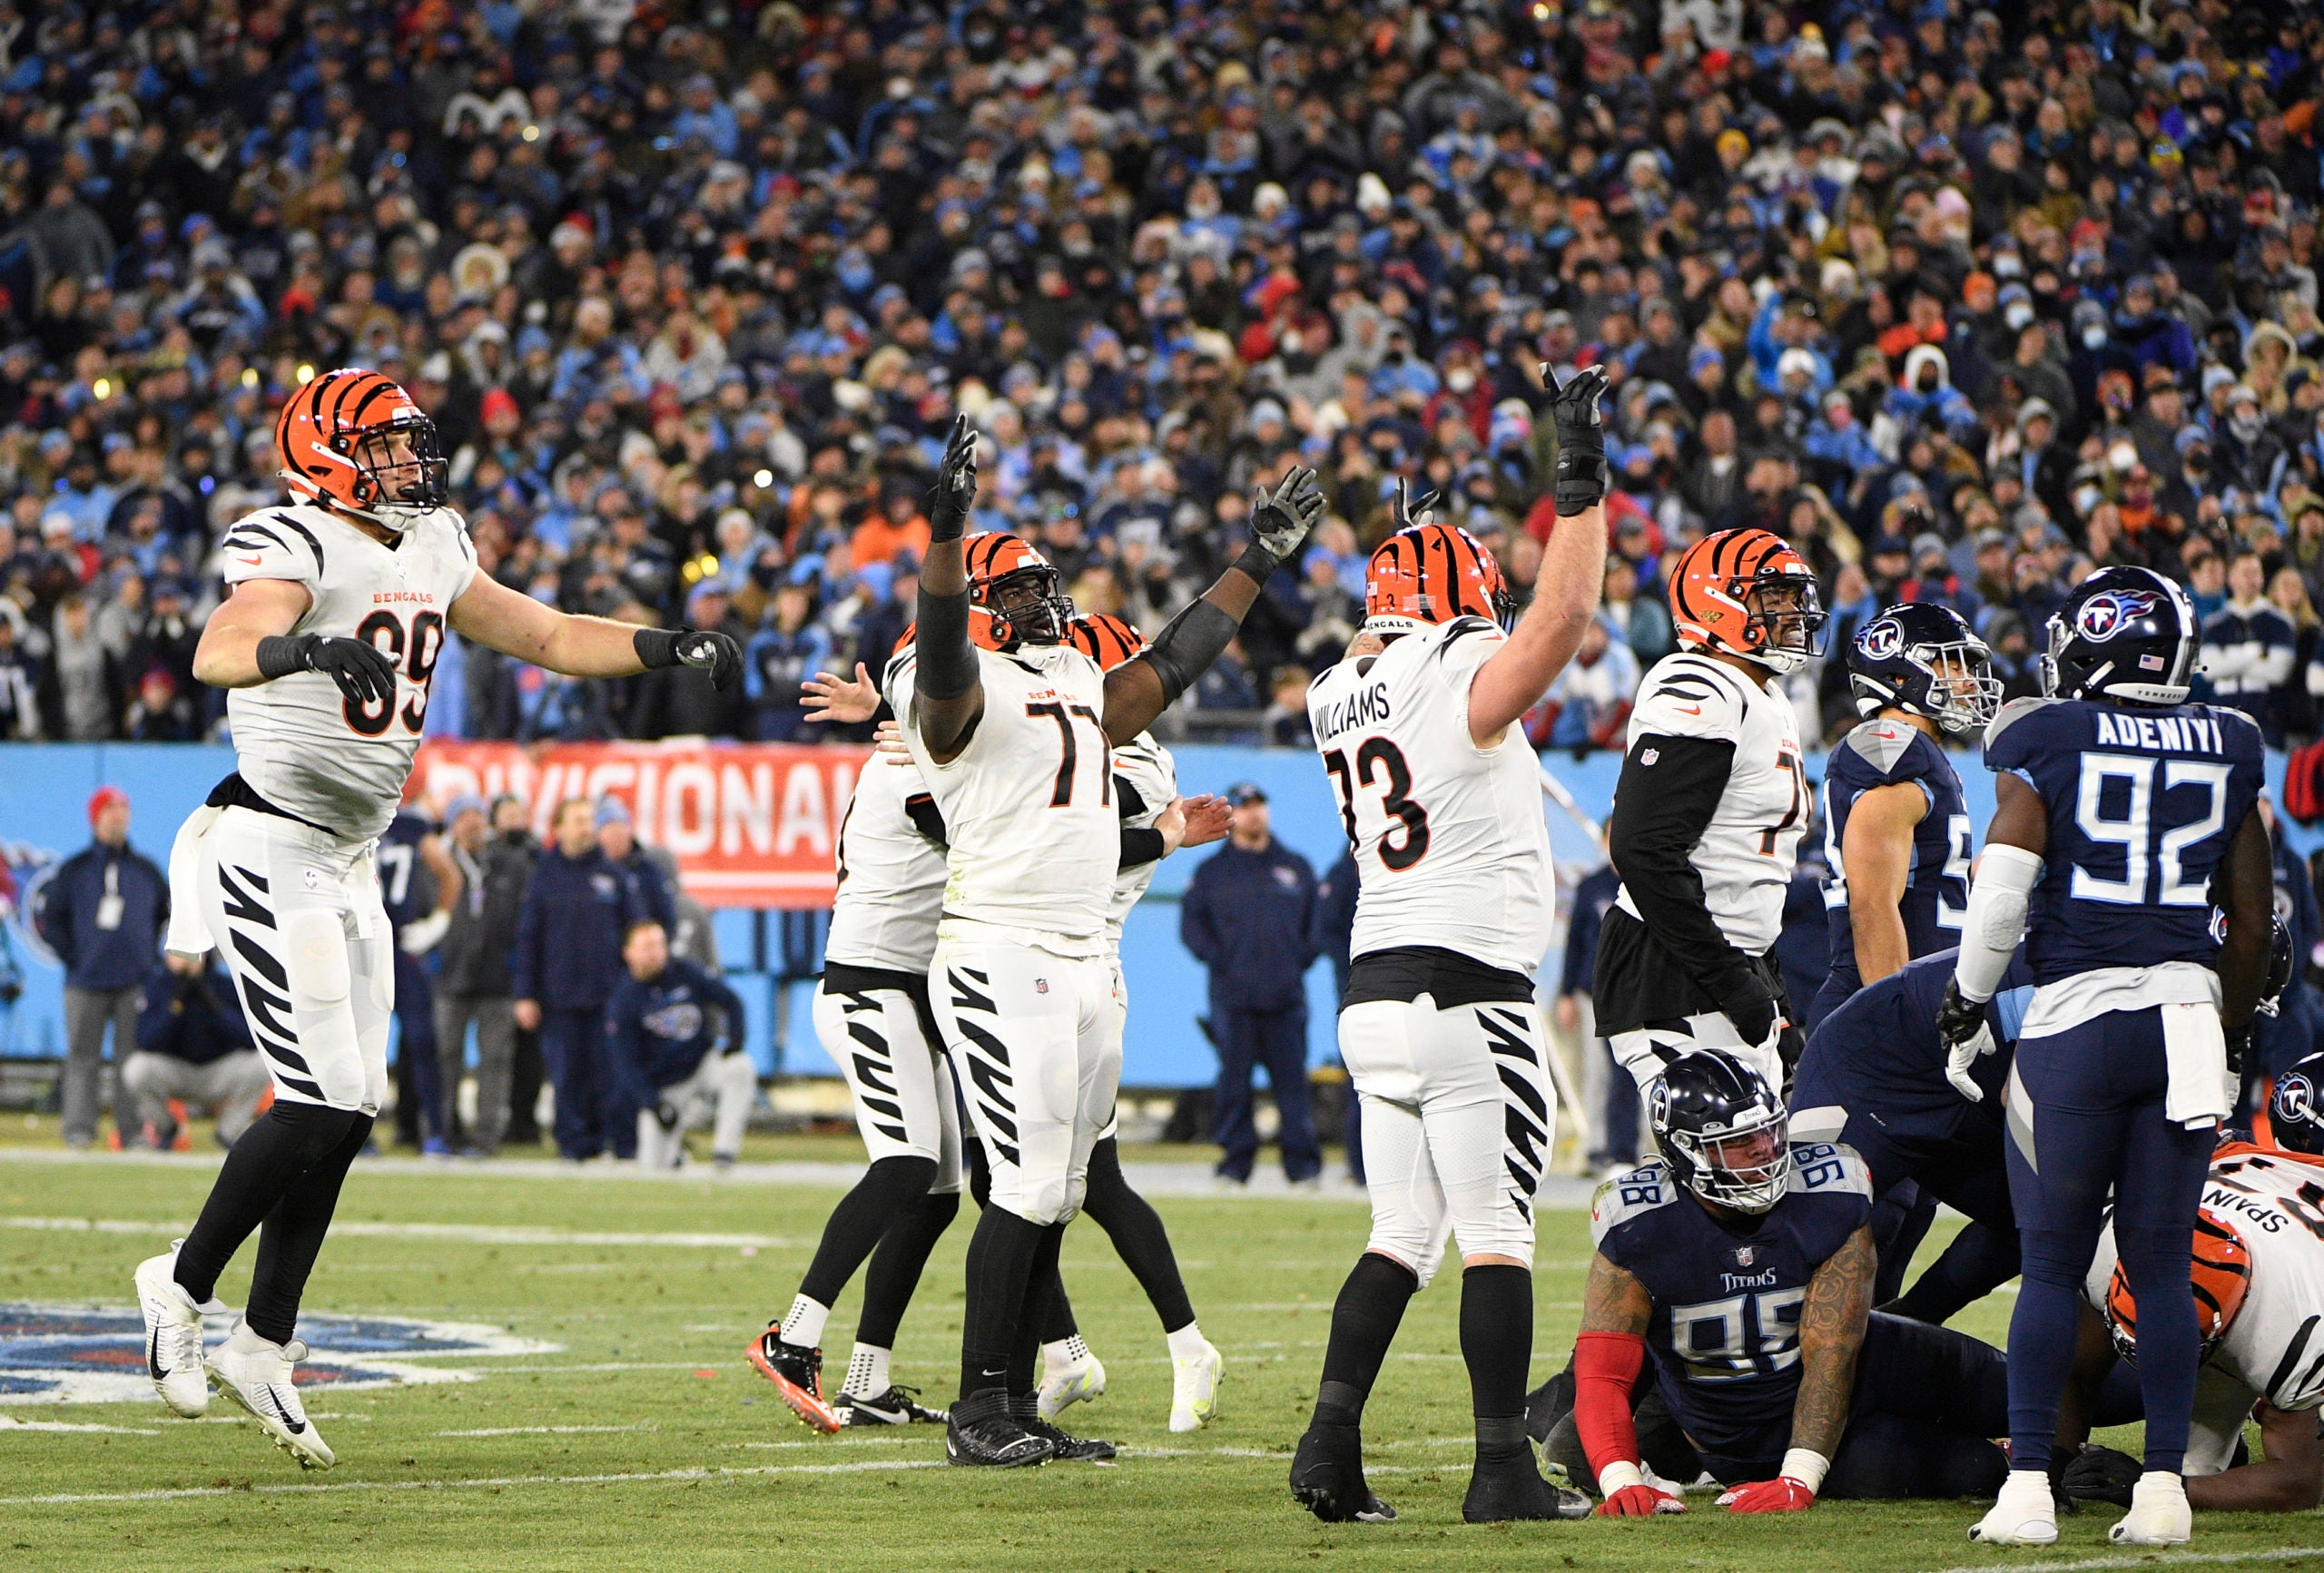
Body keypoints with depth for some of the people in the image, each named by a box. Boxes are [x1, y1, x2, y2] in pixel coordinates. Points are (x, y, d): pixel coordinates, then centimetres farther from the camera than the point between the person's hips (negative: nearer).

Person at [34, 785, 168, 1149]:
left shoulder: (145, 869, 11)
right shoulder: (75, 869, 6)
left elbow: (171, 911, 21)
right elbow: (45, 915, 8)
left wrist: (149, 952, 12)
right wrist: (70, 954, 0)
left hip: (134, 982, 1)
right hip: (86, 982, -1)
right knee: (82, 1058, -3)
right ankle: (79, 1129, -1)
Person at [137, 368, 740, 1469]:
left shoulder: (431, 554, 10)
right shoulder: (298, 549, -17)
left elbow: (546, 635, 20)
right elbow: (218, 651, -36)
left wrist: (667, 650, 5)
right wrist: (304, 648, -57)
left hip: (349, 861, 9)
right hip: (269, 848, -9)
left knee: (349, 1110, 7)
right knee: (323, 1102, -14)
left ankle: (262, 1347, 15)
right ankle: (182, 1285, 4)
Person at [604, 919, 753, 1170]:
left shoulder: (685, 973, -1)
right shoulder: (622, 1001, -10)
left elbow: (730, 1001, 6)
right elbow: (625, 1062, -11)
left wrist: (734, 1039, -13)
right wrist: (652, 1104, -20)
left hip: (703, 1064, 3)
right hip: (663, 1087, -3)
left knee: (740, 1068, -31)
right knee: (653, 1166, -14)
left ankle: (724, 1150, -23)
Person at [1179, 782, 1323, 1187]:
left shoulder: (1295, 868, 16)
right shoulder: (1211, 872, 11)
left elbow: (1317, 921, 20)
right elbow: (1191, 924, 8)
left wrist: (1302, 958, 6)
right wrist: (1218, 960, -4)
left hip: (1286, 997, 1)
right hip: (1233, 997, -1)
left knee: (1292, 1077, -3)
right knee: (1234, 1078, -2)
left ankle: (1302, 1164, -3)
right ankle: (1236, 1160, 3)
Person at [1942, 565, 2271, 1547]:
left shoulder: (2049, 747, -3)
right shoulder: (2224, 756, 8)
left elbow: (2000, 894, -8)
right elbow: (2252, 921, 13)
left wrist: (1965, 1013, 6)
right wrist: (2232, 1038, 24)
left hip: (2075, 1018, -3)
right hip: (2187, 1013, 3)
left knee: (2052, 1265, 3)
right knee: (2162, 1265, 8)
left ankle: (2028, 1489, 0)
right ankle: (2163, 1489, 6)